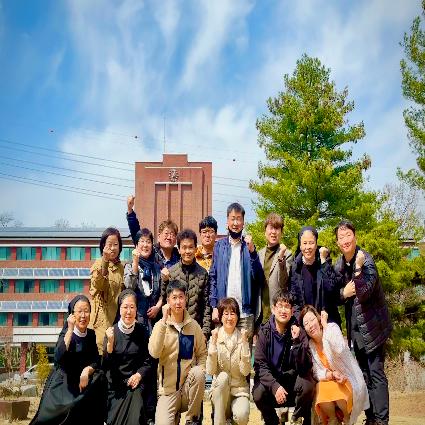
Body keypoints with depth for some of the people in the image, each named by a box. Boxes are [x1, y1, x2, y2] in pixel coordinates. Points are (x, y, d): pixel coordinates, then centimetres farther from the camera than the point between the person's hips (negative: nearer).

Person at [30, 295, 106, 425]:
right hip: (63, 384, -5)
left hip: (84, 383, 5)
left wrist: (87, 370, -16)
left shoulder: (91, 334, 5)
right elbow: (58, 358, -28)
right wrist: (70, 329, -27)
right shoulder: (66, 334, -10)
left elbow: (96, 362, 7)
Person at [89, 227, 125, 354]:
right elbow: (98, 285, -24)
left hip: (117, 315, 6)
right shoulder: (99, 264, -5)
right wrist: (105, 261, -31)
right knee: (102, 347, -10)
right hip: (102, 316, -6)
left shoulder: (120, 267, 14)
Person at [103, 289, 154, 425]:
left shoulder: (142, 331, 1)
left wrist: (139, 375, -11)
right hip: (115, 384, 0)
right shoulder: (112, 332, -2)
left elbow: (148, 361, 6)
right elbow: (106, 365, -5)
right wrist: (110, 343, -19)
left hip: (136, 382, 0)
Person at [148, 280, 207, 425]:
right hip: (168, 388, -2)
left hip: (188, 386, 2)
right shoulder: (161, 325, -4)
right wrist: (164, 321, -20)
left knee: (198, 374, -31)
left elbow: (202, 353, 9)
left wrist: (200, 369, -12)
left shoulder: (194, 325, 2)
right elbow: (154, 353, -20)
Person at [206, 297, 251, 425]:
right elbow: (210, 371, -12)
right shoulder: (215, 337, -3)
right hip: (219, 389, 1)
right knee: (223, 376, -32)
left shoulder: (242, 337, -3)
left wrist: (244, 343, -19)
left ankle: (235, 414, 7)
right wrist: (213, 344, -20)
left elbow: (245, 371, -12)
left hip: (239, 390, -1)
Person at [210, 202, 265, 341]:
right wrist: (214, 306, -2)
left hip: (245, 311, 0)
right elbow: (213, 277, 7)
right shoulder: (219, 245, 9)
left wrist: (252, 251, -13)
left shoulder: (249, 246, 6)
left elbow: (259, 278, -2)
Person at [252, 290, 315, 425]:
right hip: (269, 378, 0)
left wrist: (296, 342, -29)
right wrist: (274, 386, -26)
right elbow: (260, 364, -11)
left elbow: (305, 368, -16)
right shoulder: (264, 332, -7)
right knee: (258, 394, -29)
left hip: (292, 378, 0)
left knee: (307, 386, -31)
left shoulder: (299, 333, -8)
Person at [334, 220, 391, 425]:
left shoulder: (366, 260, -15)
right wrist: (343, 293, -8)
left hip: (372, 326, -7)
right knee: (363, 375, 12)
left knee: (376, 374, -8)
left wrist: (358, 268, -36)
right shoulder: (339, 265, 5)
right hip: (356, 328, 7)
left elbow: (364, 293, -26)